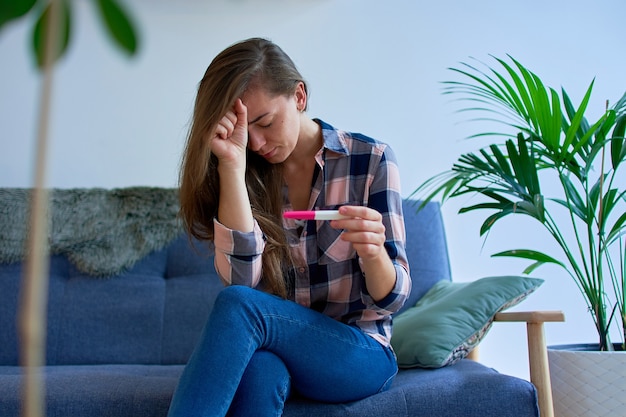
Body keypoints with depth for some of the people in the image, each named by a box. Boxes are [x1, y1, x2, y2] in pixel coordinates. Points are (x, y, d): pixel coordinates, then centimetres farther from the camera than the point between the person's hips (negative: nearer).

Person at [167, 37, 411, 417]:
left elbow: (391, 299, -6)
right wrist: (232, 164, -22)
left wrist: (372, 253, -30)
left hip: (359, 354, -1)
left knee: (238, 305, -30)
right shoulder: (249, 173, 1)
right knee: (259, 368, -36)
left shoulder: (370, 160, -6)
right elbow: (242, 279, -15)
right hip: (273, 347, 2)